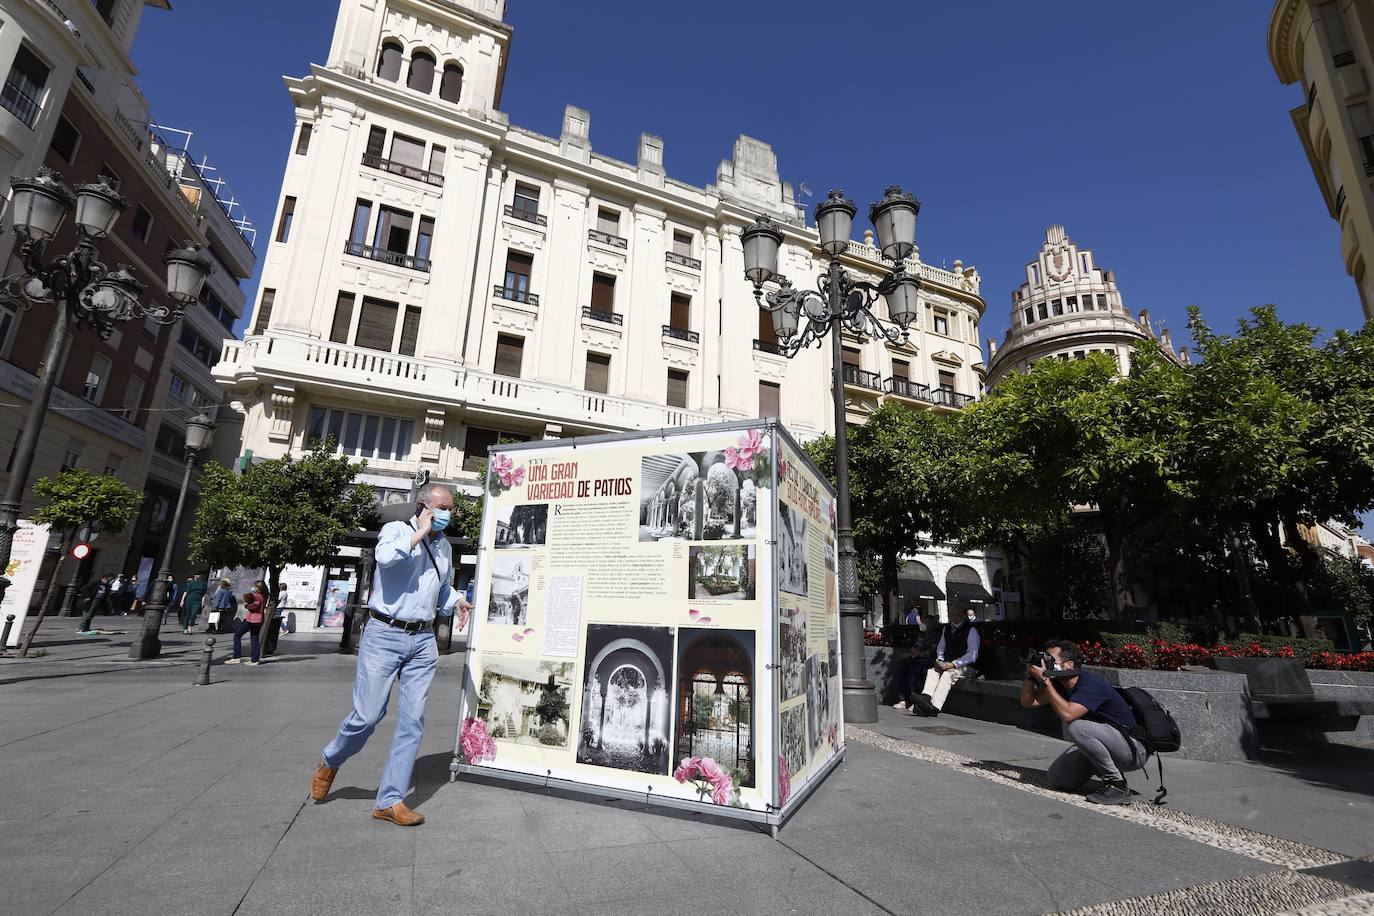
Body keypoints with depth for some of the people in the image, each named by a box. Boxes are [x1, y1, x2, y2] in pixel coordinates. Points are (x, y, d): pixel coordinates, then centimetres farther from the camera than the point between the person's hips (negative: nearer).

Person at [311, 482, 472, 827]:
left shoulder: (445, 547, 14)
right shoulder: (396, 530, -3)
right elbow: (385, 557, -26)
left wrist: (456, 601, 9)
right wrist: (420, 532, -16)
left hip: (423, 641, 5)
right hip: (385, 635, -5)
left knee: (413, 721, 3)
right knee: (368, 715, 0)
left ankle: (390, 800, 14)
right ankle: (329, 762, 32)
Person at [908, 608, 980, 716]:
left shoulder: (971, 630, -9)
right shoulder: (946, 629, 11)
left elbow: (972, 655, -15)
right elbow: (940, 648, 18)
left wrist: (953, 664, -22)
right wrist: (940, 661, -3)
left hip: (967, 667, -7)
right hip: (949, 664, 7)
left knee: (948, 673, -32)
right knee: (933, 670, -19)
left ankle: (934, 707, -43)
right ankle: (925, 698, -39)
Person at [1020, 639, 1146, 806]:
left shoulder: (1090, 684, -25)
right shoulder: (1061, 684, 0)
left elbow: (1067, 714, -39)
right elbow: (1028, 702, -1)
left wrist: (1044, 680, -33)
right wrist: (1030, 674, -14)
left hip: (1133, 750, -8)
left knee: (1076, 727, -32)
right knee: (1058, 780, -4)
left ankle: (1117, 784, -15)